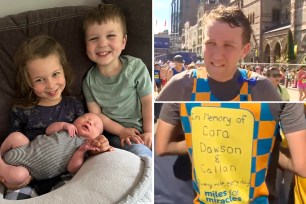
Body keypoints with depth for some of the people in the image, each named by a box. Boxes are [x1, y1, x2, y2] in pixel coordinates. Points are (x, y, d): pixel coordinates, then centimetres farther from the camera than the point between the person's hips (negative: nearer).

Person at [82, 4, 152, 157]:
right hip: (114, 133, -1)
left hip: (140, 129, 1)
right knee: (141, 152, -28)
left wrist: (149, 132, -11)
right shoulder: (90, 81, -3)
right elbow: (95, 113, -1)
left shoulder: (136, 67, -8)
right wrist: (122, 131, -12)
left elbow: (147, 101, -5)